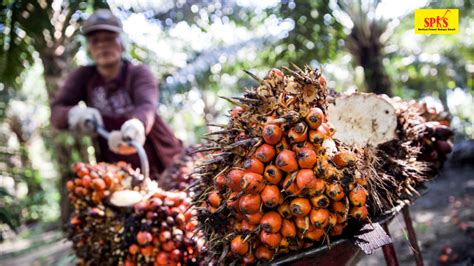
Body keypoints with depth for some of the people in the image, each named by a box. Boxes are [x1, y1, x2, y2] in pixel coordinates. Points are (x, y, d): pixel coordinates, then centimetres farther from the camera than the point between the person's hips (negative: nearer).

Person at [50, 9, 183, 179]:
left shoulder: (139, 74, -7)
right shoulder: (83, 77, 3)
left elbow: (147, 107, -28)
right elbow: (56, 112, -7)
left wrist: (137, 125, -53)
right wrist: (74, 114, -33)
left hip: (161, 161, -2)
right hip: (118, 169, 2)